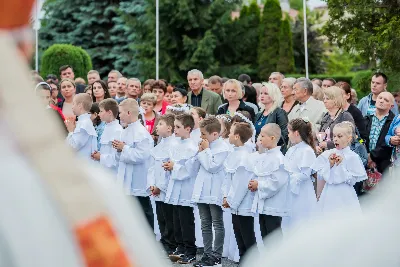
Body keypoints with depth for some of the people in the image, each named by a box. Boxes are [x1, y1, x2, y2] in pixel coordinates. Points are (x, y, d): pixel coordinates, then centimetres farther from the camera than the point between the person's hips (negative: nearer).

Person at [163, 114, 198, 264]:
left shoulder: (192, 148, -15)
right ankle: (181, 249, 24)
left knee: (187, 223, -1)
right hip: (176, 191, 8)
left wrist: (174, 167, -12)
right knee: (177, 222, 14)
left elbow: (189, 170, -20)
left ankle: (190, 253, 7)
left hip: (186, 192, -8)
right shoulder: (177, 146, 11)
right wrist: (170, 167, 3)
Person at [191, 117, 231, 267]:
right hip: (203, 191, 8)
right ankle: (207, 254, 19)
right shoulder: (206, 145, 10)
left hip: (215, 193, -8)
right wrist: (200, 152, 0)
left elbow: (212, 167, -19)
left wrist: (205, 150, -12)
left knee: (217, 225, 1)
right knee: (205, 225, 12)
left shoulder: (223, 148, -13)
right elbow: (199, 164, 16)